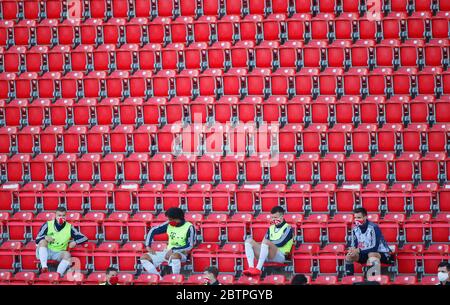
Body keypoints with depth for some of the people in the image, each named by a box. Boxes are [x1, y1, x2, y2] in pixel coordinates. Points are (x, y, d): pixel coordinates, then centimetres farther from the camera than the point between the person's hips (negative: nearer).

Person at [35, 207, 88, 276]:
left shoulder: (69, 228, 3)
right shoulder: (48, 225, -1)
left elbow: (84, 238, 4)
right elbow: (37, 239, -2)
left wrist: (75, 242, -16)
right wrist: (45, 237, -24)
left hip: (58, 254, 1)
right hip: (45, 252, -1)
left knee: (67, 254, -29)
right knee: (43, 241, -28)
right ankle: (44, 267, -41)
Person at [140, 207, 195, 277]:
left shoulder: (189, 227, -10)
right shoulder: (169, 224, 4)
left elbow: (189, 246, -14)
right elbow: (153, 231, 11)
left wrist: (173, 250, -19)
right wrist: (148, 246, 1)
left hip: (181, 254, -6)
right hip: (168, 252, 6)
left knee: (174, 256, -43)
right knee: (144, 258, -11)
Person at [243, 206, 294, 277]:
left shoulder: (288, 228, 5)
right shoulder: (271, 228, 24)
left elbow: (281, 243, -9)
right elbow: (264, 242, 12)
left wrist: (269, 243, -2)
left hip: (280, 256, -7)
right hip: (267, 256, 7)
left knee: (266, 242, -34)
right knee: (249, 241, -8)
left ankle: (258, 269, -43)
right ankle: (251, 268, -28)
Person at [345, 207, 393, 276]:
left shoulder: (374, 228, -21)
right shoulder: (355, 229, -2)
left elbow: (375, 248, -26)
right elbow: (352, 245, 4)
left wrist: (359, 250, -31)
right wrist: (352, 250, -22)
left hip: (381, 253, -6)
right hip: (365, 253, 6)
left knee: (372, 254, -39)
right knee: (349, 255, -13)